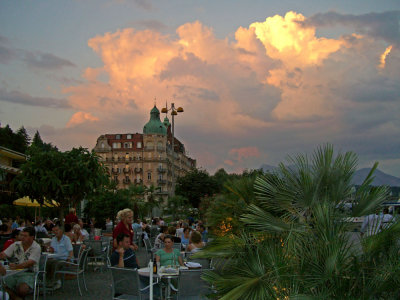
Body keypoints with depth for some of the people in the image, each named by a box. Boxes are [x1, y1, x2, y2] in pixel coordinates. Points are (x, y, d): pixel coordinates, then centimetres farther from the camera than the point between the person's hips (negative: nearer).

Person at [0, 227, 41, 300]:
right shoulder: (16, 245, 10)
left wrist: (17, 266, -35)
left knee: (22, 289, -33)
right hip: (13, 272, 5)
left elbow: (30, 263, -18)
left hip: (28, 273, -5)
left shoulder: (36, 247, -6)